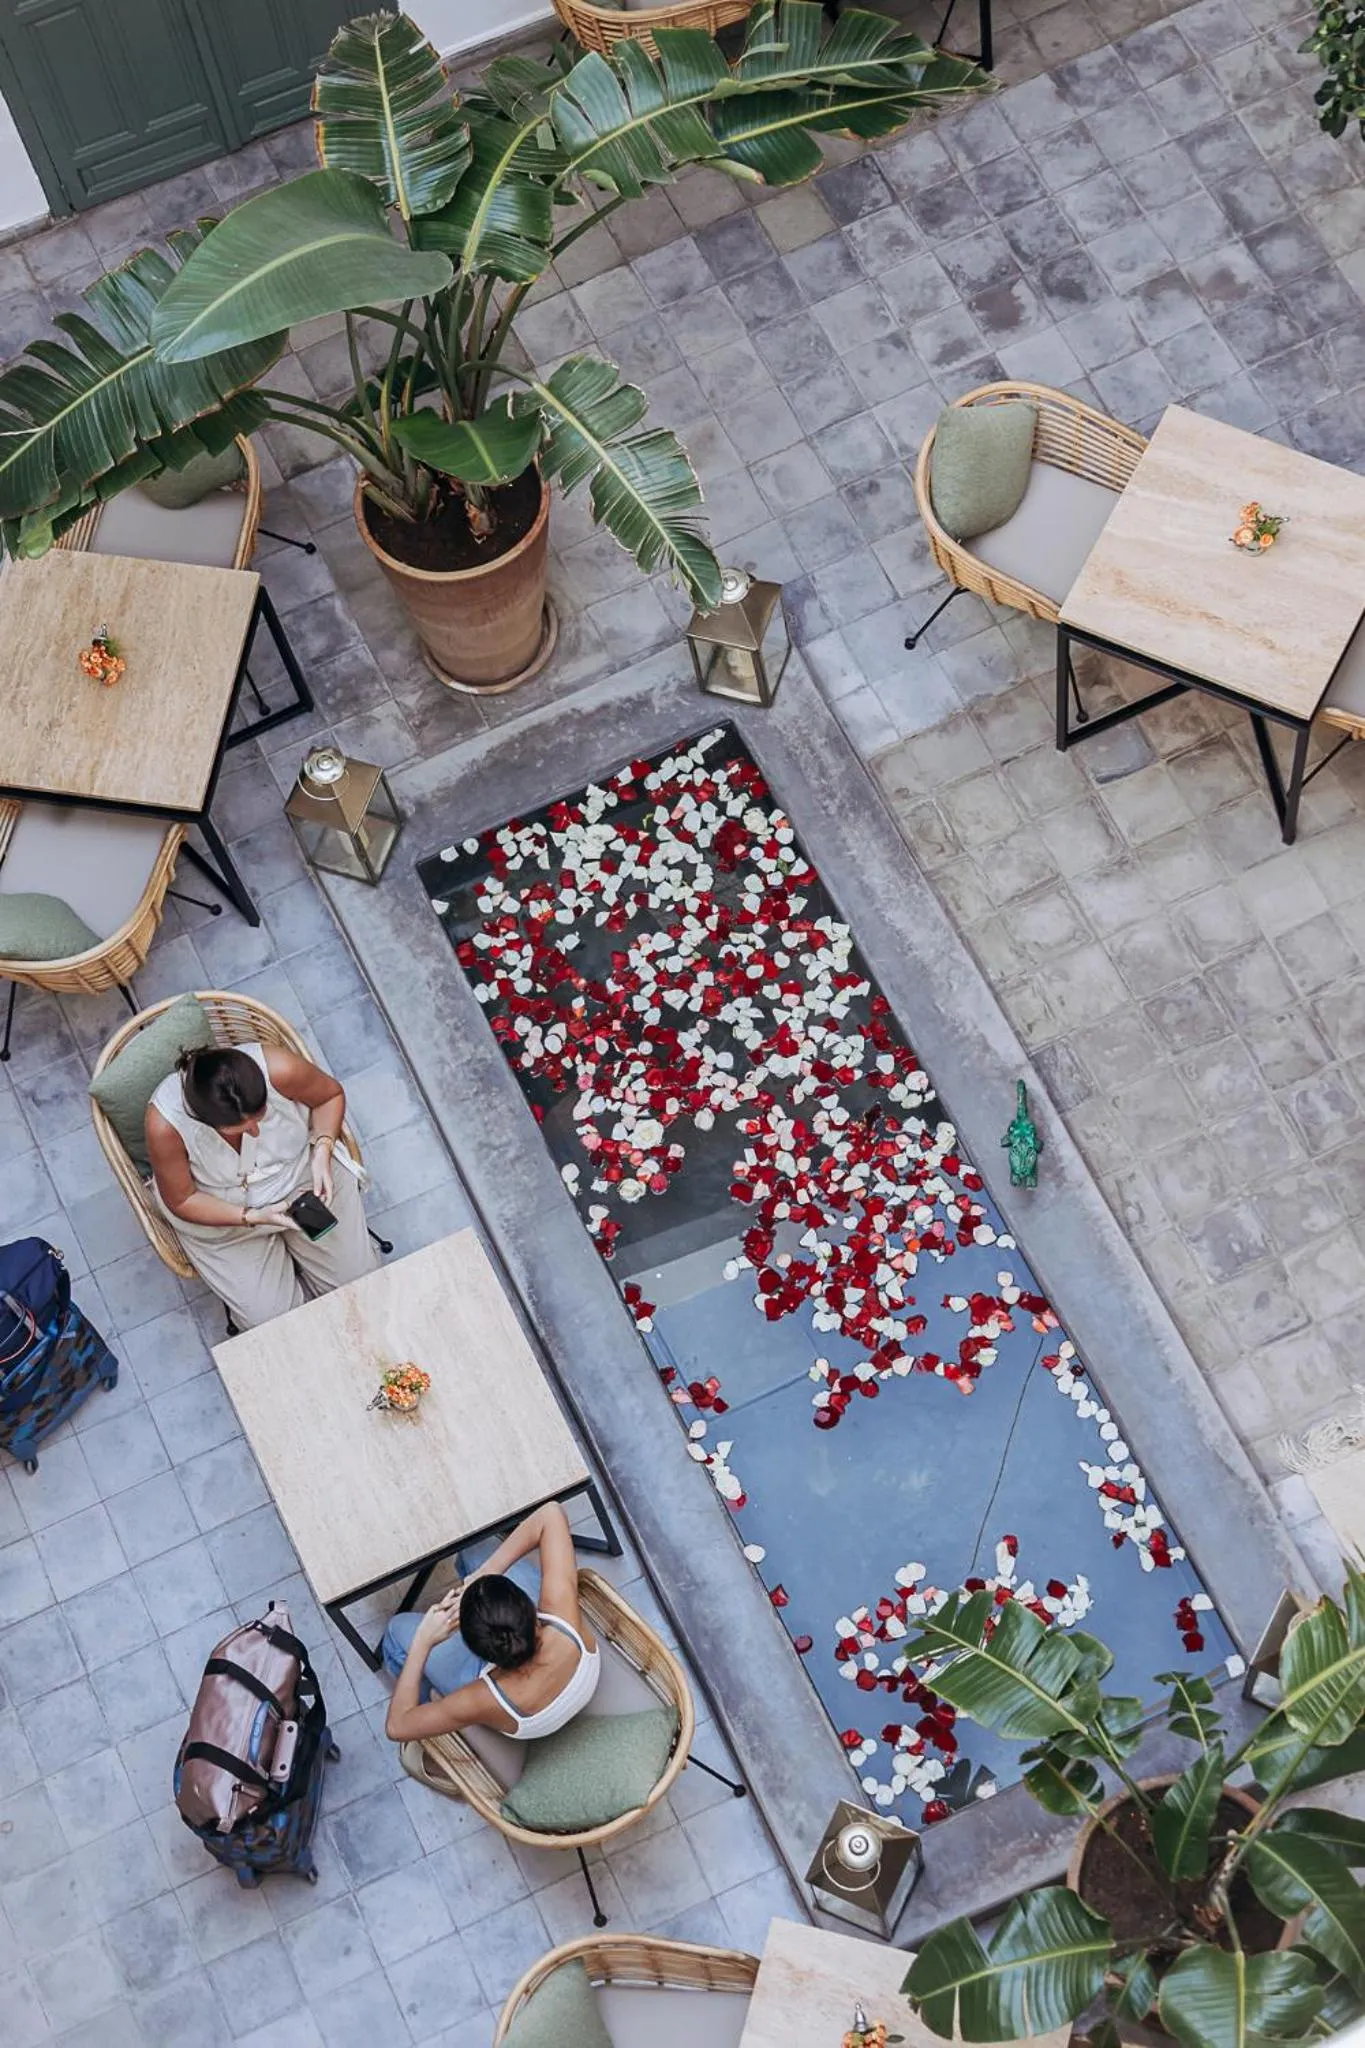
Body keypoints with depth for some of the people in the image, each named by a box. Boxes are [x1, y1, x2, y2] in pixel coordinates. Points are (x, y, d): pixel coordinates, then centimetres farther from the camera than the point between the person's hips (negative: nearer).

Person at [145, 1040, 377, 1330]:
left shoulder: (279, 1069, -34)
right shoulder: (164, 1124, -35)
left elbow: (331, 1095, -10)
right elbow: (181, 1200, -17)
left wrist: (322, 1151, -25)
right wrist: (252, 1217, -28)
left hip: (301, 1176, 2)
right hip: (222, 1214, -1)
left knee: (357, 1281, 6)